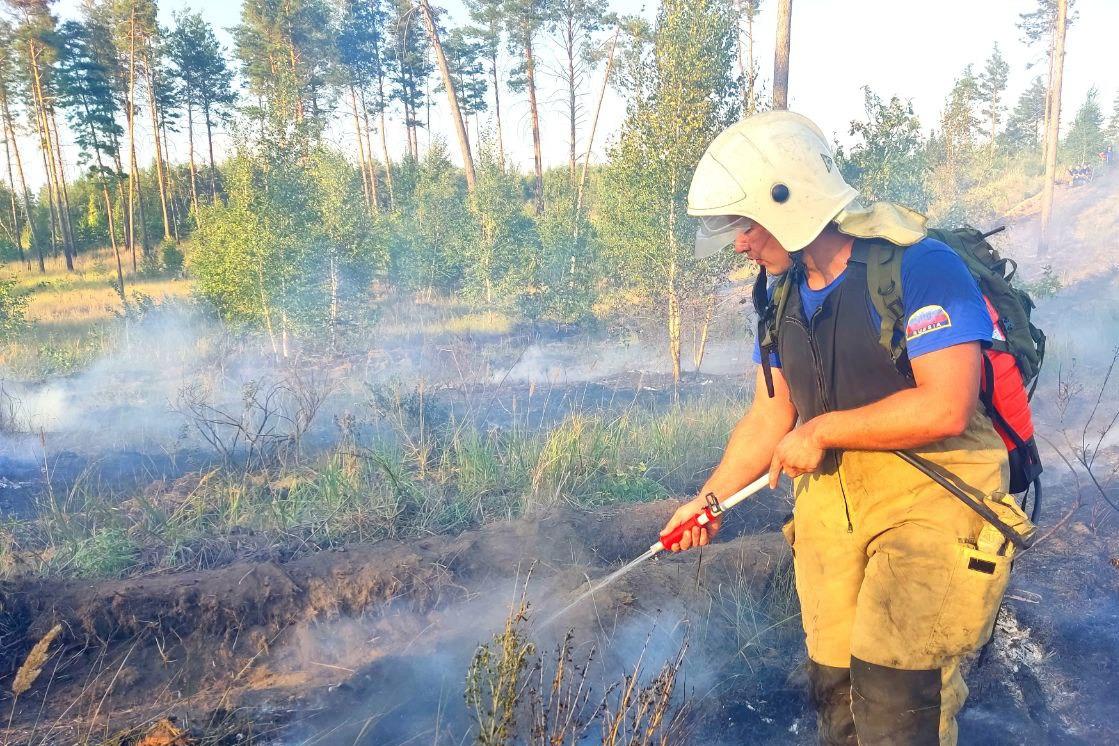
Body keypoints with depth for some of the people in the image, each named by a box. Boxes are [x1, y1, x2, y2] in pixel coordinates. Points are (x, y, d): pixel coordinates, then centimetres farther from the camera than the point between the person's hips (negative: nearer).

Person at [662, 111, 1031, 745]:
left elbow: (945, 407, -24)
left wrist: (822, 430, -14)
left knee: (893, 693, -9)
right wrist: (711, 498, 5)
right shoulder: (784, 294, 7)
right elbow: (771, 416, 12)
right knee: (834, 686, 10)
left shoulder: (919, 267, -16)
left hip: (933, 490, -6)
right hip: (832, 496, 6)